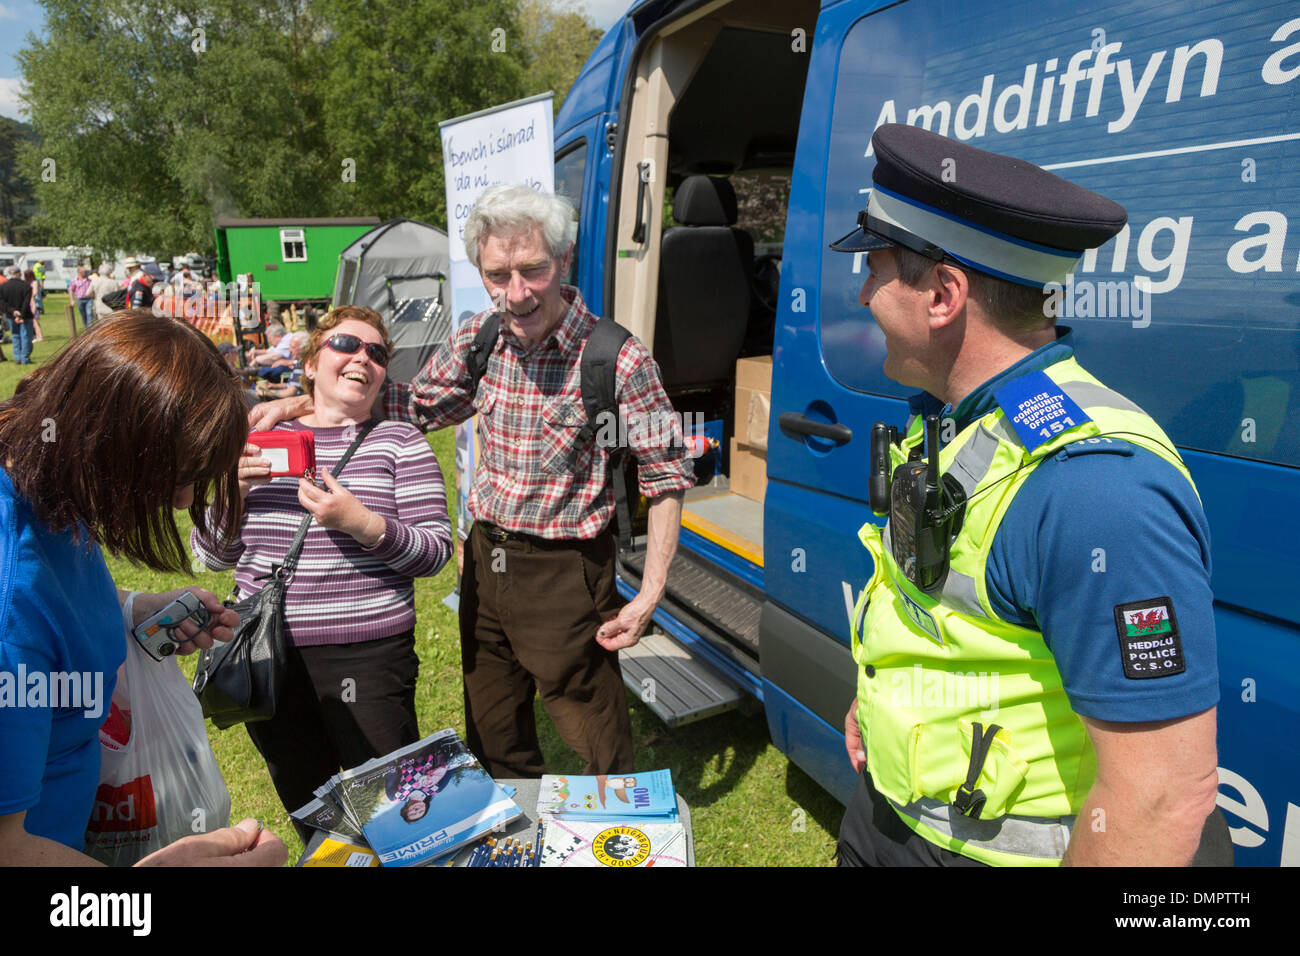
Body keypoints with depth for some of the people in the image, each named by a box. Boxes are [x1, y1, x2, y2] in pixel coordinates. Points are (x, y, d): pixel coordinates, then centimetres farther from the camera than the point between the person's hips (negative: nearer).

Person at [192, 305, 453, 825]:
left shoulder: (399, 441, 0)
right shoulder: (263, 441, 7)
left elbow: (435, 550, -7)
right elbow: (212, 555, 9)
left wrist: (362, 524, -23)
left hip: (367, 656, -3)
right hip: (267, 655, 3)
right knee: (306, 811, 20)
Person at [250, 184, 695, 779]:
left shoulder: (616, 359, -18)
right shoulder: (478, 340, -1)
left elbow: (667, 476, -12)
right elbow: (418, 405, 14)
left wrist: (648, 596, -15)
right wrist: (301, 404, 7)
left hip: (564, 573, -6)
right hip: (485, 559, 6)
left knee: (601, 745, 7)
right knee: (492, 740, 23)